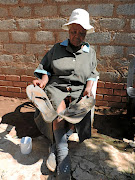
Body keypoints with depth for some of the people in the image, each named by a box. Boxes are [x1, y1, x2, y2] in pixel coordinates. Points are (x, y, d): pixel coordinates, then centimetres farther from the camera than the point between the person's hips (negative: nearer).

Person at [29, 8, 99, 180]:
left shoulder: (90, 53, 15)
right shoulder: (57, 49, 12)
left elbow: (92, 74, 15)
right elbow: (46, 68, 13)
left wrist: (88, 87, -4)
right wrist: (43, 80, -7)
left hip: (79, 90, 2)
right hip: (56, 87, -1)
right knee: (59, 110, -31)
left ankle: (56, 147, -12)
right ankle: (63, 155, -23)